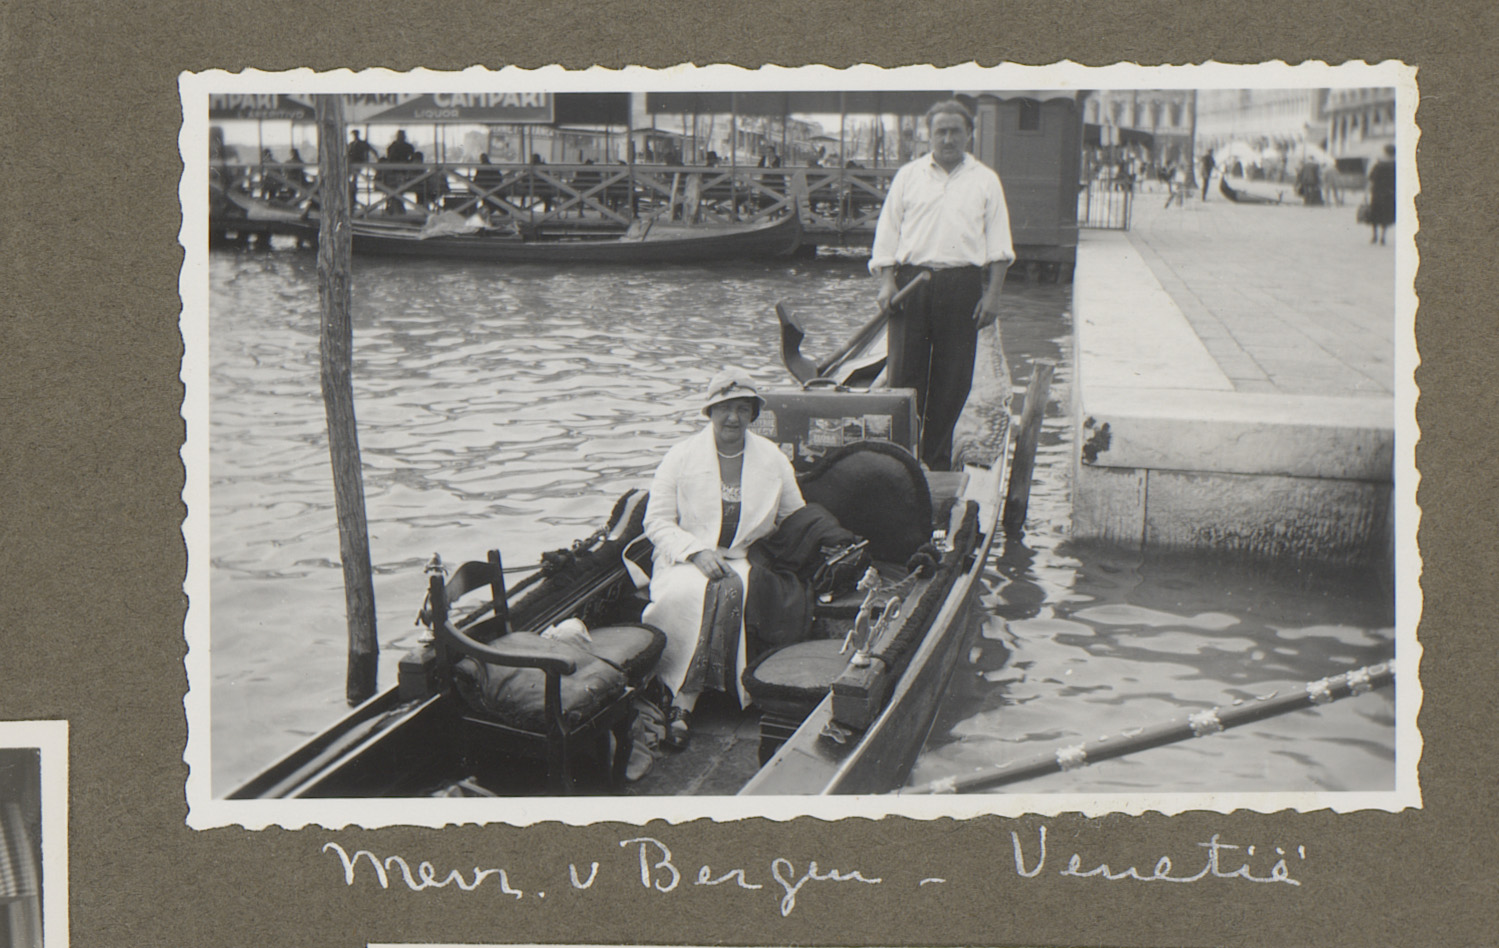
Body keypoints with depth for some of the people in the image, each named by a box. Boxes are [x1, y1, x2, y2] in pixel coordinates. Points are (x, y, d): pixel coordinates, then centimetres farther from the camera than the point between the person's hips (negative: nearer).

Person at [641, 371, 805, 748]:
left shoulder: (773, 459, 9)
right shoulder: (682, 456, 3)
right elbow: (657, 521, 1)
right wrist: (697, 551, -14)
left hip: (748, 559, 1)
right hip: (686, 560, -1)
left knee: (733, 590, -35)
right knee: (688, 592, -37)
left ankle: (685, 699, -25)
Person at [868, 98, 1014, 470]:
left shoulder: (985, 181, 10)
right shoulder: (909, 176, 11)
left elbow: (998, 244, 7)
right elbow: (887, 232, 9)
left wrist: (993, 293, -2)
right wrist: (887, 281, -4)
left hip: (963, 285, 0)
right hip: (912, 280, 0)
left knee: (952, 379, 3)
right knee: (904, 370, -3)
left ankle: (937, 460, 13)